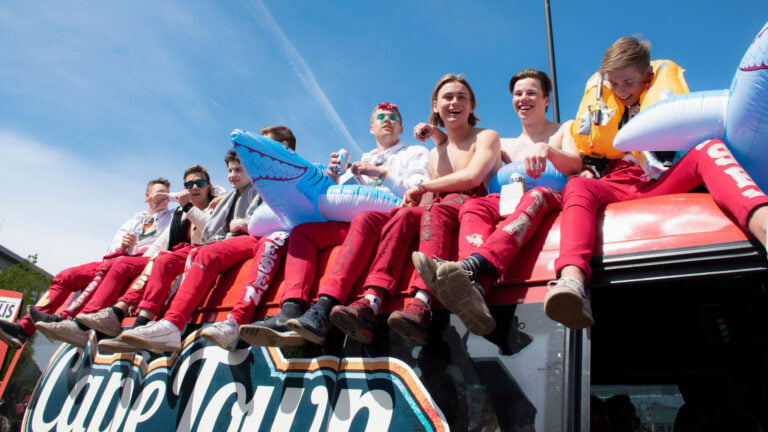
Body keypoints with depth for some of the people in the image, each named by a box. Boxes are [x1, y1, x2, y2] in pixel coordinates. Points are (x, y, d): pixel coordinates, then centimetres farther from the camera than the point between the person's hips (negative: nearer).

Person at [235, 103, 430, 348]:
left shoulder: (416, 153, 22)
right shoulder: (361, 161, 34)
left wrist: (381, 173, -3)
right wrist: (334, 179, 3)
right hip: (351, 221, 5)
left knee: (364, 220, -38)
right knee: (302, 231, -19)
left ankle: (323, 311, -53)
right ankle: (290, 314, -40)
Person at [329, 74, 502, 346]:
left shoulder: (486, 137, 11)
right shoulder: (435, 154, 26)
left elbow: (472, 177, -10)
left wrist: (422, 187, -4)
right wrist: (416, 201, -6)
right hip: (439, 211, 4)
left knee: (437, 210, -35)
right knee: (406, 214, -27)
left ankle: (421, 305, -56)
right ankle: (371, 302, -43)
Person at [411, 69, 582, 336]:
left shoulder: (565, 129, 22)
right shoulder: (506, 146, 30)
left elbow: (576, 166, 1)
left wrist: (547, 149, -20)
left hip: (554, 197, -3)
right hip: (514, 201, 3)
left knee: (535, 195, -38)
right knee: (472, 206, -28)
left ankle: (470, 265, -65)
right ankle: (475, 289, -59)